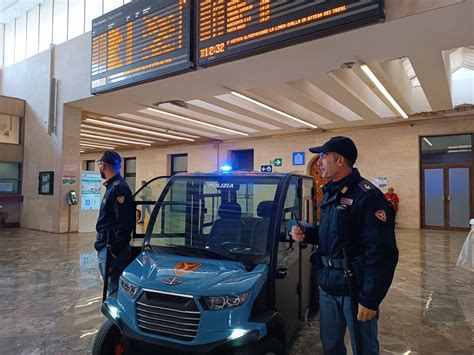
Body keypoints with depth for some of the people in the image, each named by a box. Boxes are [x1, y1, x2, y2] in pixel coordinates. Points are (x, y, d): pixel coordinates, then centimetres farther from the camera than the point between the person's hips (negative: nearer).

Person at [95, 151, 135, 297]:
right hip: (106, 246, 10)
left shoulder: (118, 188, -18)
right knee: (112, 284, 19)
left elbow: (124, 222, -24)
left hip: (112, 248, -10)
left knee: (114, 286, -3)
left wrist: (115, 248, -22)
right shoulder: (112, 186, 15)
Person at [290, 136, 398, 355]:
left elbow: (382, 254, -21)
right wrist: (306, 234, 1)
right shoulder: (330, 193, 9)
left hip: (355, 289, -8)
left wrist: (370, 299, -22)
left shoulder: (367, 196, -18)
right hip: (327, 286, 8)